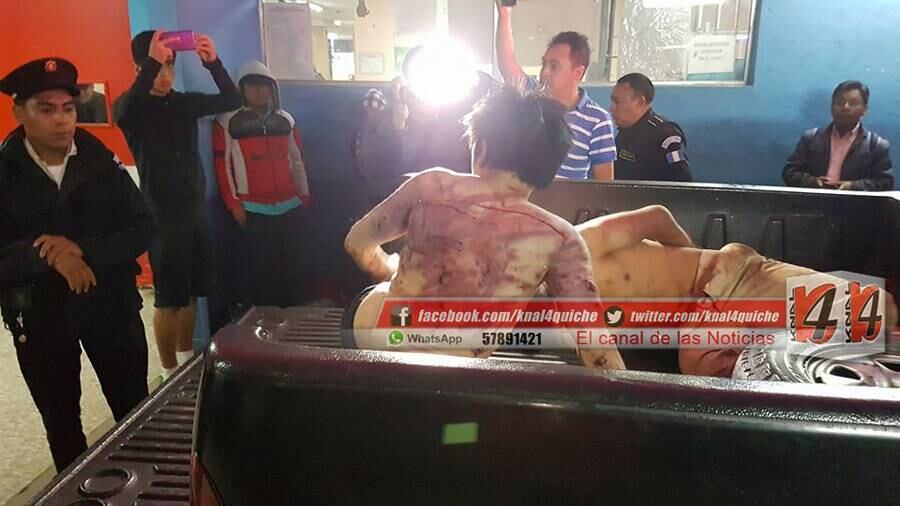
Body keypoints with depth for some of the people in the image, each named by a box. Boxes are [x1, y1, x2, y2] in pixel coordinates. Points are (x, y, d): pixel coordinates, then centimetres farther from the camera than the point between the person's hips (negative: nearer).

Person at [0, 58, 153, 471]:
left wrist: (83, 250, -22)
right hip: (38, 314, 0)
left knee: (135, 410, 11)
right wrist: (49, 258, -27)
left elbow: (143, 229, -8)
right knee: (60, 422, 17)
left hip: (109, 302, 0)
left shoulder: (101, 162, -4)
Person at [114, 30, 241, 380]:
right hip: (162, 217, -5)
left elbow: (231, 101, -2)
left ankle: (187, 360, 31)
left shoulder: (183, 103, 6)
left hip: (194, 213, 6)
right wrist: (151, 64, -40)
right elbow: (121, 114, -32)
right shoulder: (131, 107, -8)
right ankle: (170, 372, 14)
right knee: (168, 299, 0)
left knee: (191, 294, 15)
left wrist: (213, 63, -19)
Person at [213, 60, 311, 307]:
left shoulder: (285, 119, 12)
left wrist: (305, 195, 12)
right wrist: (233, 204, -7)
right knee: (262, 268, 0)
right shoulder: (227, 122, -1)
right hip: (254, 210, -4)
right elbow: (222, 165, -3)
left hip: (291, 206, 4)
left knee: (293, 266, 9)